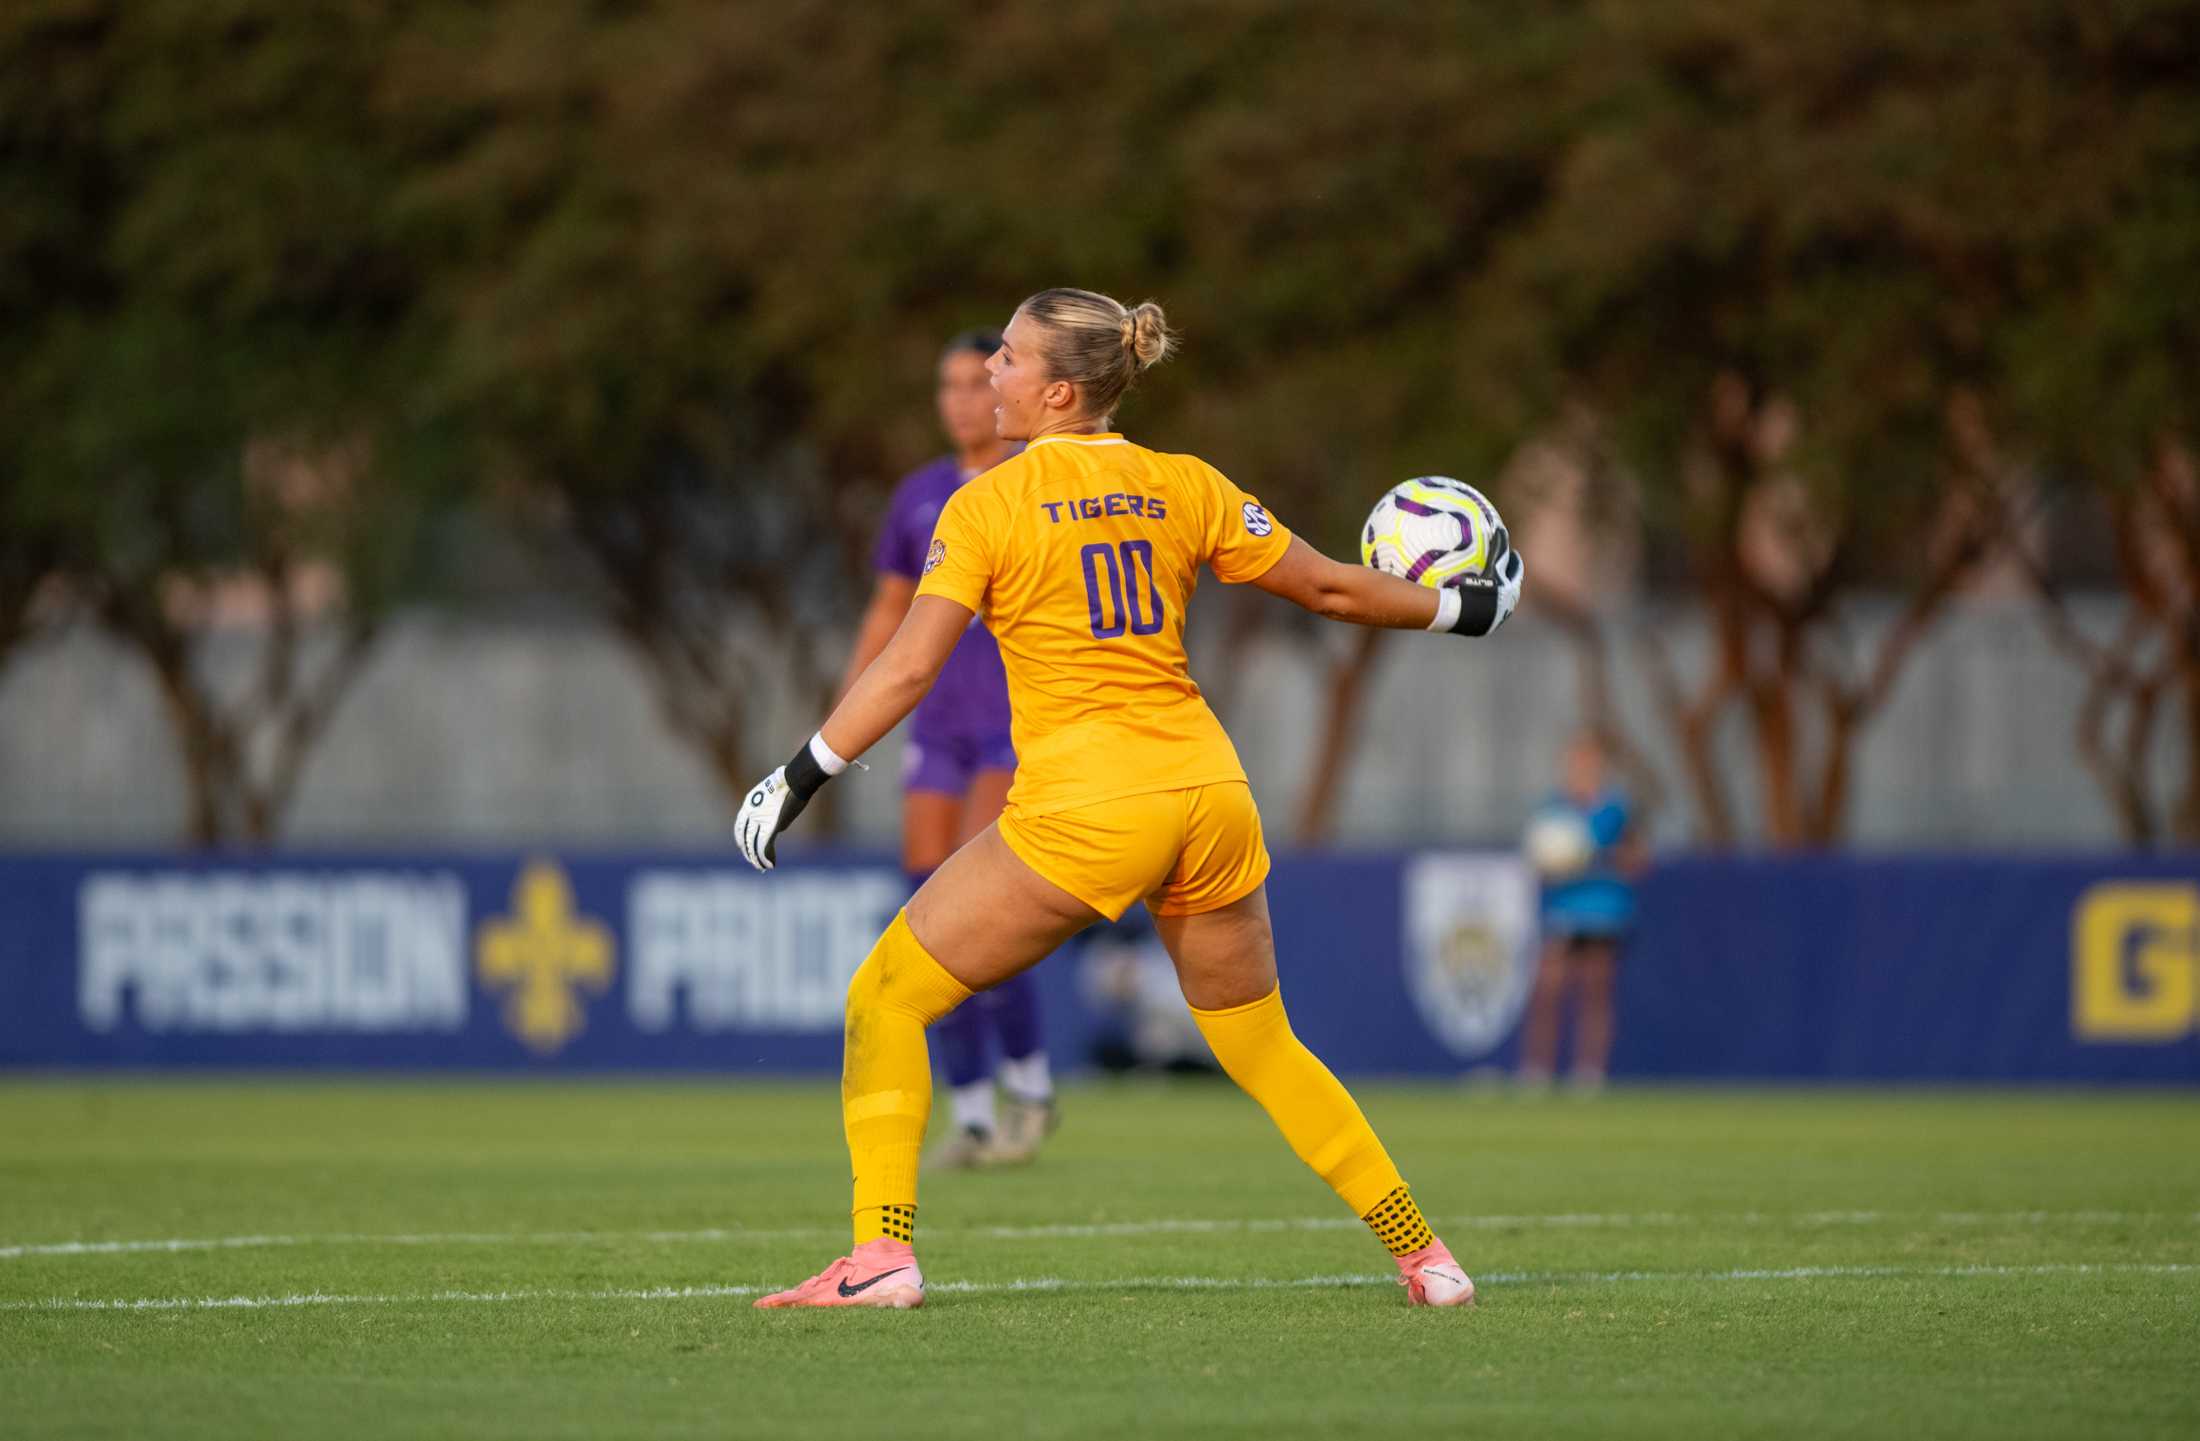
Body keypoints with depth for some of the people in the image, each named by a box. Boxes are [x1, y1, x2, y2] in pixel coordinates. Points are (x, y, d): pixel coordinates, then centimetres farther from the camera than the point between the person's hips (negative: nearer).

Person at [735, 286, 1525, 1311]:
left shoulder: (988, 505, -2)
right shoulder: (1184, 487, 10)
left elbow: (909, 666, -10)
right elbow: (1330, 589, 16)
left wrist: (800, 778, -7)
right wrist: (1459, 607, 31)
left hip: (1084, 807, -5)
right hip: (1210, 790, 5)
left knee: (886, 997, 5)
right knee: (1261, 1045, 21)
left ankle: (882, 1253, -8)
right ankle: (1425, 1256, 20)